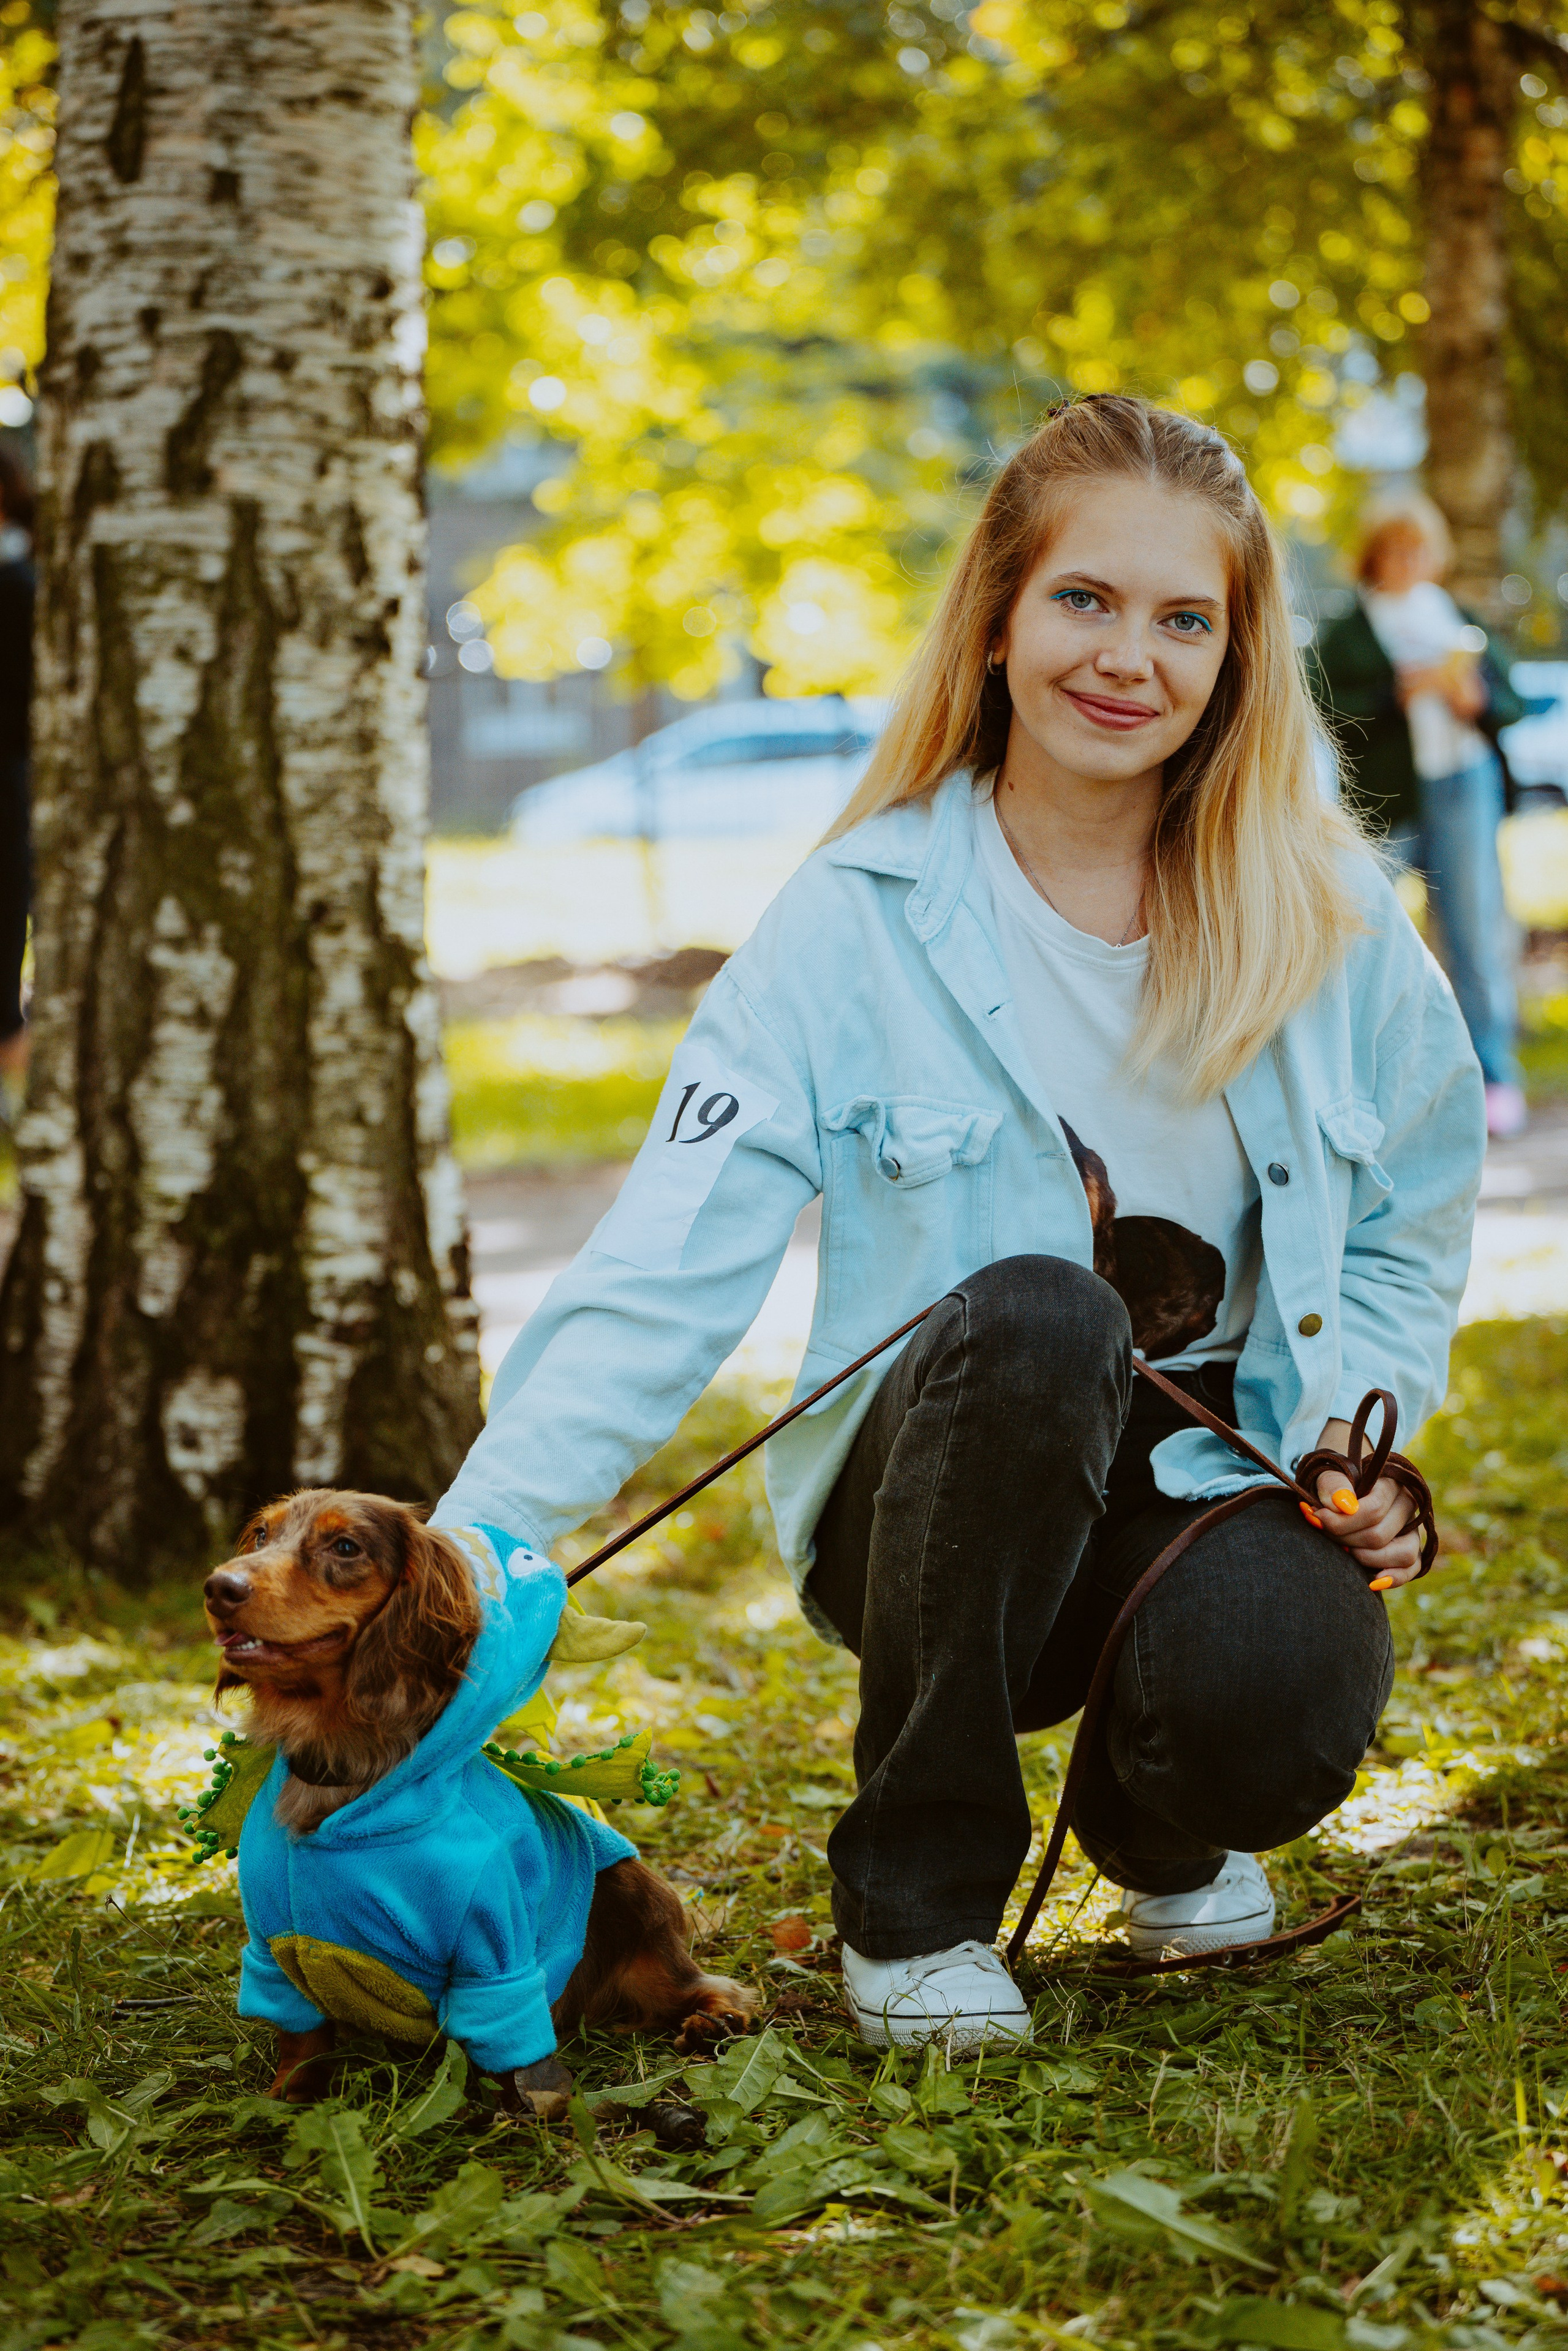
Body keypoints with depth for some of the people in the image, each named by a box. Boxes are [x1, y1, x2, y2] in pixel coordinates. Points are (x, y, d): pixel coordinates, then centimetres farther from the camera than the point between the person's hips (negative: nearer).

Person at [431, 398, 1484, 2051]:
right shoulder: (857, 921, -10)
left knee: (1279, 1703, -33)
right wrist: (468, 1549, -27)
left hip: (1217, 1468, 2)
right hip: (948, 1500, -2)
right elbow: (664, 1276, -16)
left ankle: (1160, 1835, 11)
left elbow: (1407, 1235, 13)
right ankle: (916, 1896, -15)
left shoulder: (1325, 919, -1)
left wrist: (1354, 1431, -6)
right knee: (1034, 1312, -36)